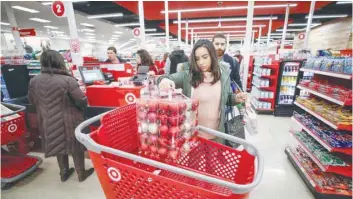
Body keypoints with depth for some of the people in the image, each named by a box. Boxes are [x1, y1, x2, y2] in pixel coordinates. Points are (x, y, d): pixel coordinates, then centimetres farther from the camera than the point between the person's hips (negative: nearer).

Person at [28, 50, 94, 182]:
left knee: (59, 145, 23)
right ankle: (81, 174, 31)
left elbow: (32, 101, 10)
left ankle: (64, 173, 40)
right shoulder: (68, 80, -23)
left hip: (48, 122, 5)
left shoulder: (34, 81, -5)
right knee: (76, 146, 14)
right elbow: (82, 102, -19)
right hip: (69, 122, -5)